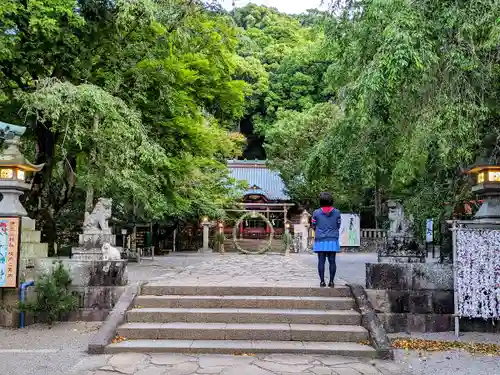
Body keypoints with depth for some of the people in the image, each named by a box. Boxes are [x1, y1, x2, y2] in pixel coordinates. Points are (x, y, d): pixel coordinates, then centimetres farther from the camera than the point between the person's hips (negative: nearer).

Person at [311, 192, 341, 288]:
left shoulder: (316, 212, -3)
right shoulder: (336, 212, 1)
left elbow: (314, 226, 5)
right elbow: (338, 226, 8)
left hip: (320, 240, -1)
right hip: (333, 240, 1)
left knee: (321, 261, 3)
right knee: (332, 261, 5)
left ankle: (322, 281, 4)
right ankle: (331, 281, 7)